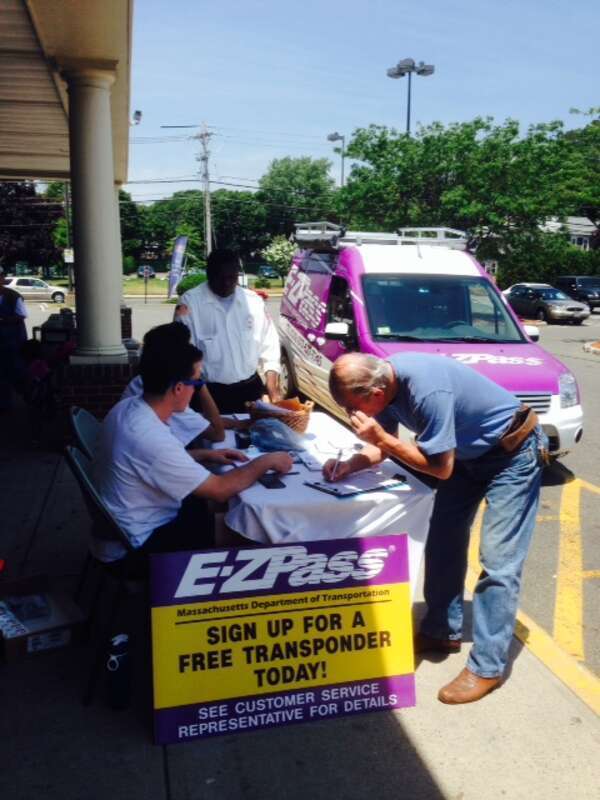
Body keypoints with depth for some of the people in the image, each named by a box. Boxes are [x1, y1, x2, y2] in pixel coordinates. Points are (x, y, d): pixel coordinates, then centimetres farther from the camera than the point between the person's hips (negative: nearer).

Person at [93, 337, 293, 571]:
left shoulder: (128, 407, -6)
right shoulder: (151, 439, -34)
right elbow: (220, 490, -25)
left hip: (120, 527, 8)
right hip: (132, 548, -8)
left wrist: (205, 455, 4)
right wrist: (266, 461, -11)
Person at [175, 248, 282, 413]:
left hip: (251, 389, 3)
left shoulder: (253, 301, 3)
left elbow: (269, 345, 7)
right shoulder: (190, 302, -9)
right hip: (210, 392, -3)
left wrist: (273, 387, 0)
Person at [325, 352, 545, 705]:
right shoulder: (385, 377, -12)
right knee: (443, 542, 12)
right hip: (468, 450, 9)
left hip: (513, 451, -8)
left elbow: (441, 468, -27)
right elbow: (384, 443, 1)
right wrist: (351, 464, -16)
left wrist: (381, 438, -29)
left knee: (498, 561, -10)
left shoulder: (427, 390, -37)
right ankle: (443, 630, 28)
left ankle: (487, 667, 0)